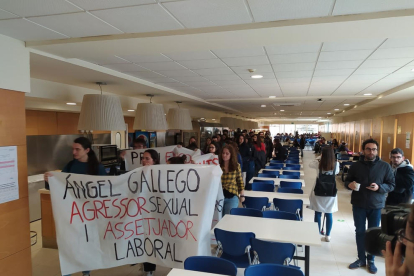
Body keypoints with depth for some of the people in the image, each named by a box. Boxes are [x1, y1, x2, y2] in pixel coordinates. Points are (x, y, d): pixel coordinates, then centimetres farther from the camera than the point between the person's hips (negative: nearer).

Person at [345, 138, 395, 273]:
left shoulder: (385, 166, -4)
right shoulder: (355, 166, -1)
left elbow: (392, 185, -1)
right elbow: (347, 181, 7)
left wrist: (379, 187, -20)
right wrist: (349, 184, -16)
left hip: (376, 205, -1)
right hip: (358, 204, 1)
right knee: (359, 232, 9)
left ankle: (371, 260, 27)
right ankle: (361, 259, 25)